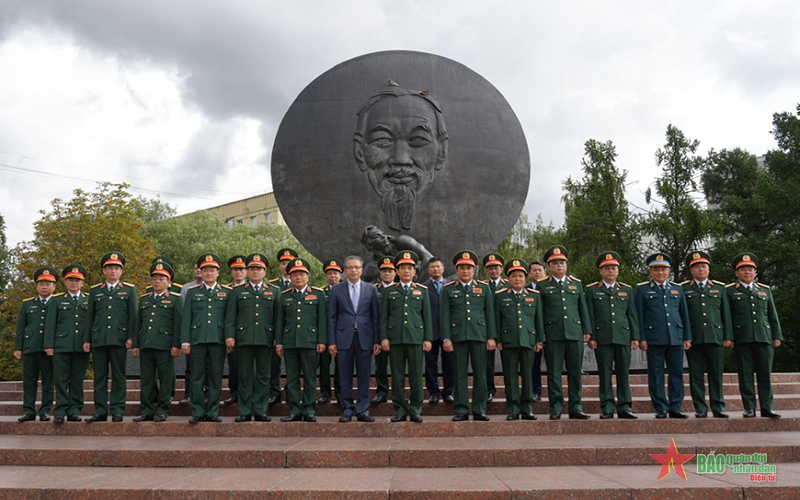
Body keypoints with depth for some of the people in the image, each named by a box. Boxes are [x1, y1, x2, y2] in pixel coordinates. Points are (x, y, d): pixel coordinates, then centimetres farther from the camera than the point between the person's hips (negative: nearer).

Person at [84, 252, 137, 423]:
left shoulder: (129, 290, 7)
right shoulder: (95, 291, 13)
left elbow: (132, 315, 3)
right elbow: (89, 316, 13)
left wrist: (130, 337, -5)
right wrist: (86, 339, 7)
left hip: (119, 339, -2)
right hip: (98, 339, 2)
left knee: (118, 376, 1)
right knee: (100, 376, 6)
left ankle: (117, 411, 7)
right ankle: (100, 411, 12)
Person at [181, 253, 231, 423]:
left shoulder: (227, 292, 9)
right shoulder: (192, 292, 10)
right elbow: (186, 318, 7)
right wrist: (185, 341, 0)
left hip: (218, 339, 0)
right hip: (197, 339, 0)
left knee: (216, 377, 3)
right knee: (197, 377, 3)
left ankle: (212, 412, 12)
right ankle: (198, 412, 11)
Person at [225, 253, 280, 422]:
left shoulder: (274, 291, 10)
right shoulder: (237, 290, 9)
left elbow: (278, 316, 8)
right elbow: (230, 315, 5)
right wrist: (229, 335, -4)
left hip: (265, 339, 1)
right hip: (244, 339, 0)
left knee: (263, 376, 5)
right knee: (245, 375, 4)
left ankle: (261, 411, 13)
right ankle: (245, 411, 12)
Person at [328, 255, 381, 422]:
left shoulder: (371, 289, 7)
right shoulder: (336, 289, 5)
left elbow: (375, 316, 5)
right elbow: (332, 317, 3)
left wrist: (377, 340, 0)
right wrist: (331, 341, -2)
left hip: (365, 338, 0)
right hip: (344, 338, 0)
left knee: (364, 377, 5)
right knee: (345, 377, 5)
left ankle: (363, 411, 13)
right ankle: (347, 410, 16)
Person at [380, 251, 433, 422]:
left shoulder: (422, 290, 11)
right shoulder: (389, 291, 11)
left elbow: (427, 316, 8)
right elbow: (383, 317, 8)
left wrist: (428, 338, 1)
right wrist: (383, 337, -1)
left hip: (416, 338, 0)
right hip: (395, 339, 0)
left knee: (416, 376, 1)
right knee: (397, 376, 3)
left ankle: (416, 410, 12)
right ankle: (400, 410, 12)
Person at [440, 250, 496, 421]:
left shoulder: (484, 288, 11)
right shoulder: (448, 289, 8)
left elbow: (490, 314, 8)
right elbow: (444, 315, 3)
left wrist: (491, 337, 1)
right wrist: (446, 338, -5)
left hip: (479, 336, 1)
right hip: (457, 336, -1)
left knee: (480, 374, 4)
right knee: (459, 375, 2)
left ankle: (479, 410, 13)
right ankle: (461, 410, 9)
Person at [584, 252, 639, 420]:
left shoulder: (627, 290, 15)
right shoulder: (592, 290, 7)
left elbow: (632, 315, 13)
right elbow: (589, 316, 2)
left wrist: (635, 337, 6)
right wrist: (591, 337, -5)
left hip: (623, 336, 2)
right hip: (602, 338, -2)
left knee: (623, 373, 5)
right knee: (605, 373, 1)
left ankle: (624, 407, 12)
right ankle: (607, 408, 7)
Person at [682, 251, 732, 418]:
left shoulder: (719, 287, 13)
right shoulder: (683, 288, 6)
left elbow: (726, 313, 11)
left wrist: (728, 337, 5)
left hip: (715, 337, 2)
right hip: (693, 338, -1)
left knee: (716, 374, 4)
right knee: (696, 375, 2)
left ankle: (718, 408, 13)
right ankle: (700, 409, 9)